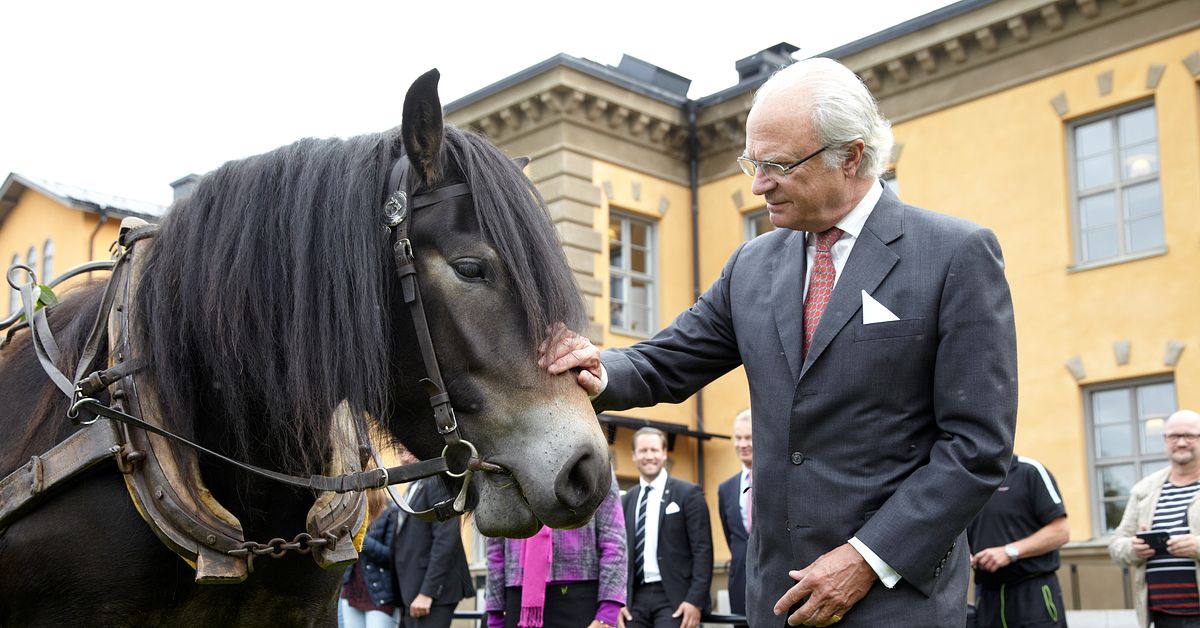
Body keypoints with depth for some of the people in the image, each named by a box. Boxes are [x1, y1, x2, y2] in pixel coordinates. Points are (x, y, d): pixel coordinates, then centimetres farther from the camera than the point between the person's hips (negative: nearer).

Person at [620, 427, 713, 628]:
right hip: (635, 597, 5)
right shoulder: (626, 501, 14)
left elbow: (703, 549, -4)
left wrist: (696, 600, -12)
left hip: (673, 597, -4)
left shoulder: (688, 493, 0)